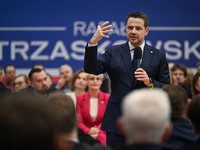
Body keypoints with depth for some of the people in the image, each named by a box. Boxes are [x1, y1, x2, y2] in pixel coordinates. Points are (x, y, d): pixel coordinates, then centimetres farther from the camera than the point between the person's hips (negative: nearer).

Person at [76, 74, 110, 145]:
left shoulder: (108, 97, 7)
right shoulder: (80, 98, 10)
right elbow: (79, 121, 5)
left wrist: (97, 130, -19)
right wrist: (88, 131, -16)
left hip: (102, 133, -1)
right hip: (86, 134, 1)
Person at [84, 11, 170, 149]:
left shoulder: (159, 56, 8)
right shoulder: (113, 52, 9)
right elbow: (91, 69, -6)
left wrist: (150, 82, -14)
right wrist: (93, 42, -19)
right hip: (117, 123, 0)